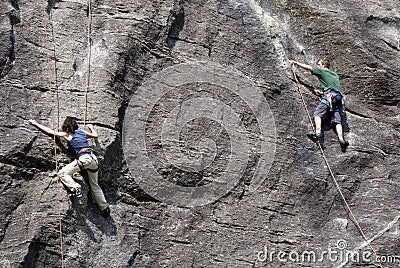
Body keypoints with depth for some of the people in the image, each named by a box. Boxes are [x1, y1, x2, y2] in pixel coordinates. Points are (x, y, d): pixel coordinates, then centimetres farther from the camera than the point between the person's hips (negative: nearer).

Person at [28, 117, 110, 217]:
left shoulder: (67, 134, 6)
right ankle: (105, 208, 20)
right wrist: (91, 128, 48)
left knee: (62, 173, 6)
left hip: (84, 159, -6)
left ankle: (75, 187, -15)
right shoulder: (81, 131, 18)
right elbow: (96, 135, 29)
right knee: (95, 185, 19)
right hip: (93, 158, 6)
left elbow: (50, 131, 11)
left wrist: (36, 123, 20)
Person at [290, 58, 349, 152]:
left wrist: (296, 63, 28)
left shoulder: (321, 71, 13)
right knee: (337, 120, -3)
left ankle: (318, 132, -33)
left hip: (329, 96, -6)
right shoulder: (335, 75, 32)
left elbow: (308, 67, 16)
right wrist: (323, 93, 38)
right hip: (338, 98, 6)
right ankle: (341, 139, -21)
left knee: (318, 114, -11)